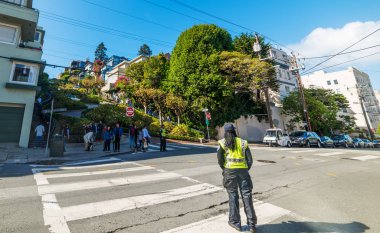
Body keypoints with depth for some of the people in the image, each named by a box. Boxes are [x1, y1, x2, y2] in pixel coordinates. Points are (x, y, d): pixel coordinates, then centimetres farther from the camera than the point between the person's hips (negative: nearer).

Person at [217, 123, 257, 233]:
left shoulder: (222, 143, 0)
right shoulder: (243, 142, 8)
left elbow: (220, 160, -4)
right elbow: (249, 160, 5)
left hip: (230, 171, -2)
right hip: (243, 171, 2)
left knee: (233, 197, 11)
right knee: (247, 196, 10)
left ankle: (235, 222, 23)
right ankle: (252, 224, 17)